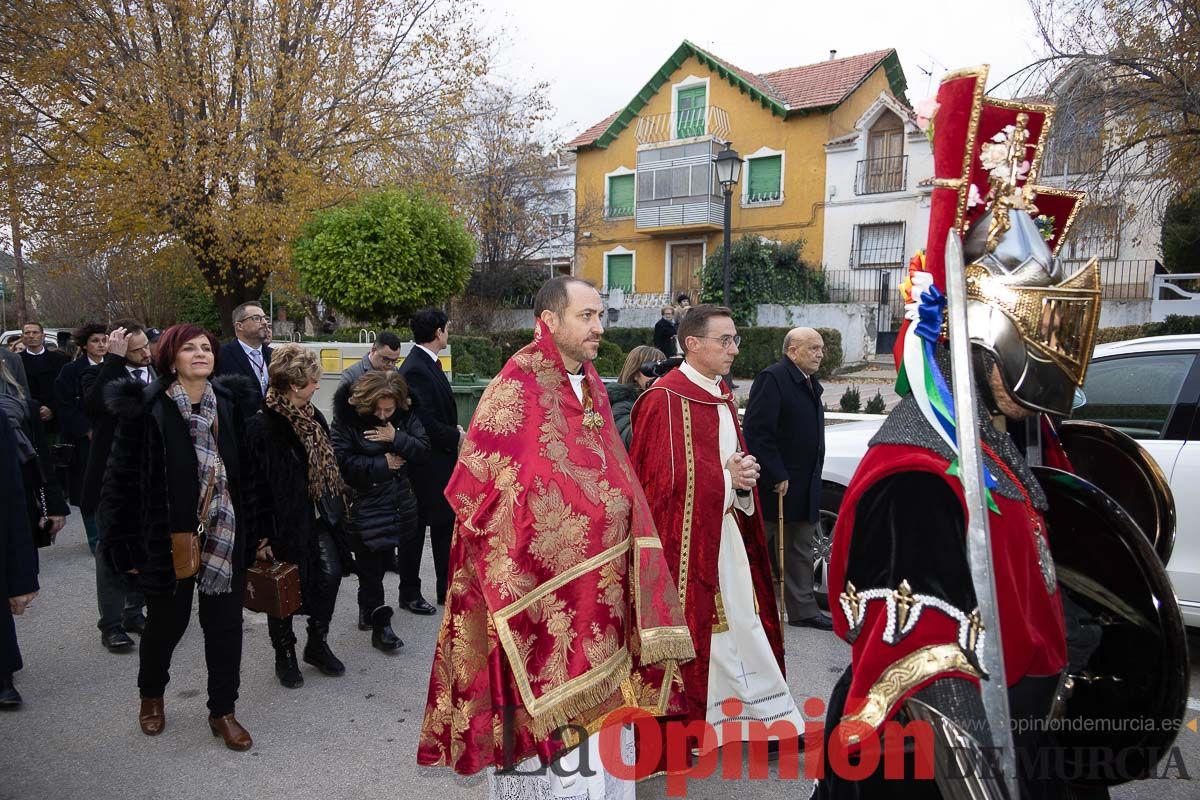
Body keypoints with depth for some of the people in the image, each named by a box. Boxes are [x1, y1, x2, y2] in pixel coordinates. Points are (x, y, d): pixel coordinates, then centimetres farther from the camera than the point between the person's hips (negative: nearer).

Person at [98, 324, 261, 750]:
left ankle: (223, 710, 26)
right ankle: (151, 695, 44)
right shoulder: (144, 409, -11)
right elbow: (122, 478, -8)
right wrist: (126, 546, -8)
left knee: (225, 625, 8)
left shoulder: (231, 404, 1)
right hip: (168, 537, -2)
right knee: (166, 622, 15)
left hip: (225, 537, 3)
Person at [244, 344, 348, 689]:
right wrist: (263, 535, -16)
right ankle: (285, 656, 28)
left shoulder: (311, 415, 5)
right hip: (284, 521, -7)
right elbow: (257, 482, -18)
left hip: (316, 516, 7)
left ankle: (317, 644, 26)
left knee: (330, 574, 5)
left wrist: (335, 505, 14)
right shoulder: (262, 424, -19)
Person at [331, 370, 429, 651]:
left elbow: (424, 453, -6)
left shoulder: (406, 415, -1)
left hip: (400, 505, 4)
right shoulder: (347, 416, -12)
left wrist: (397, 438, -21)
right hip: (365, 505, -4)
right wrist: (383, 464, -13)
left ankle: (368, 609, 39)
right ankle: (380, 624, 12)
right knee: (371, 566, 1)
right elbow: (343, 462, -16)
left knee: (380, 562, 17)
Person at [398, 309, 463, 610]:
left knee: (445, 525, 15)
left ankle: (447, 589, 27)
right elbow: (423, 422, -25)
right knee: (415, 529, 6)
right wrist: (456, 436, -13)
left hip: (440, 463, 9)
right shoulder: (415, 369, -20)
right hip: (423, 464, -9)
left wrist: (455, 432, 1)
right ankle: (409, 593, 20)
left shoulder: (429, 364, 10)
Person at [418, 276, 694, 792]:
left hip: (595, 579, 8)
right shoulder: (520, 383, -14)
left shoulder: (590, 385, 10)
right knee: (551, 705, 3)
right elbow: (476, 482, -15)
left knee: (599, 704, 16)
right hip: (540, 576, -7)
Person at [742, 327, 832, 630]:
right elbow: (756, 431, -22)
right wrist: (777, 476, -21)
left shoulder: (810, 383, 14)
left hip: (803, 486, 9)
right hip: (774, 484, -9)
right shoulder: (772, 378, -15)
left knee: (800, 548, 15)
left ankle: (803, 610, 25)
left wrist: (813, 476, 14)